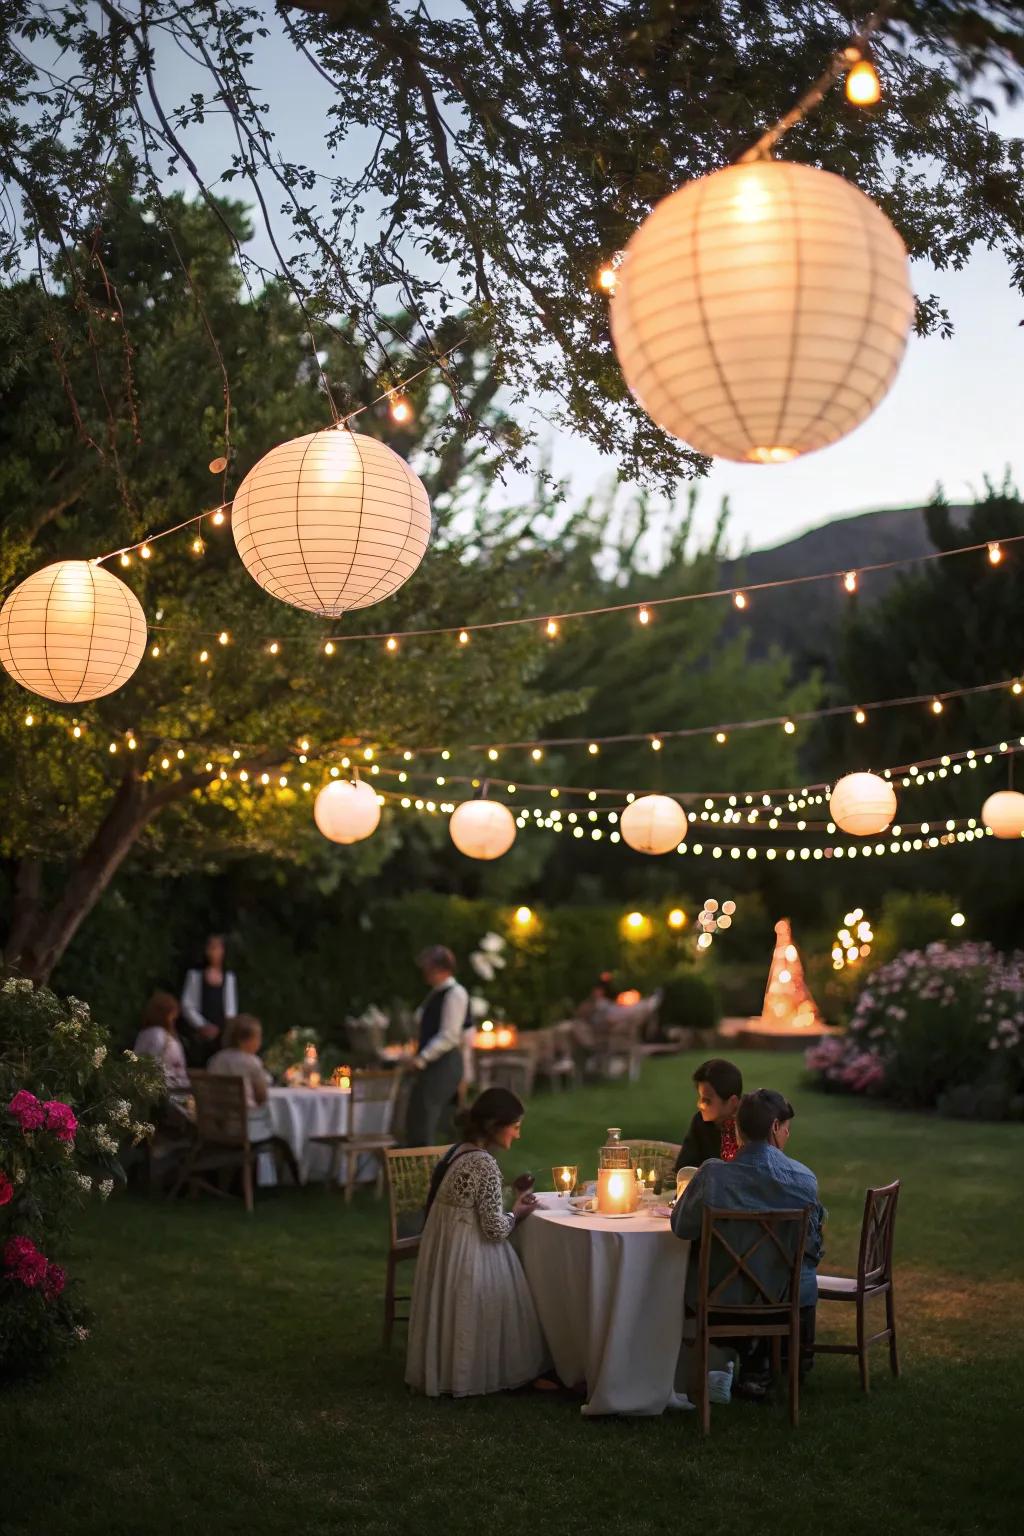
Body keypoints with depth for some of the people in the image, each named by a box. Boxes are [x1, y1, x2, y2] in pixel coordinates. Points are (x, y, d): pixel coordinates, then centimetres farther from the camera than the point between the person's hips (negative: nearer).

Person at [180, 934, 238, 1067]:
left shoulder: (229, 977, 11)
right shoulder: (195, 975, 5)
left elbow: (231, 1008, 13)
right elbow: (187, 1006, 3)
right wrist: (202, 1026, -8)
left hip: (220, 1034, 2)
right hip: (198, 1034, -1)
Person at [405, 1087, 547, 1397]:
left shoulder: (457, 1152, 7)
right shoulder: (485, 1165, -21)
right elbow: (494, 1229, -19)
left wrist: (510, 1196, 12)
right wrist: (515, 1213, -1)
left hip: (442, 1248, 9)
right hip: (468, 1256, -9)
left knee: (452, 1312, 22)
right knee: (475, 1317, 8)